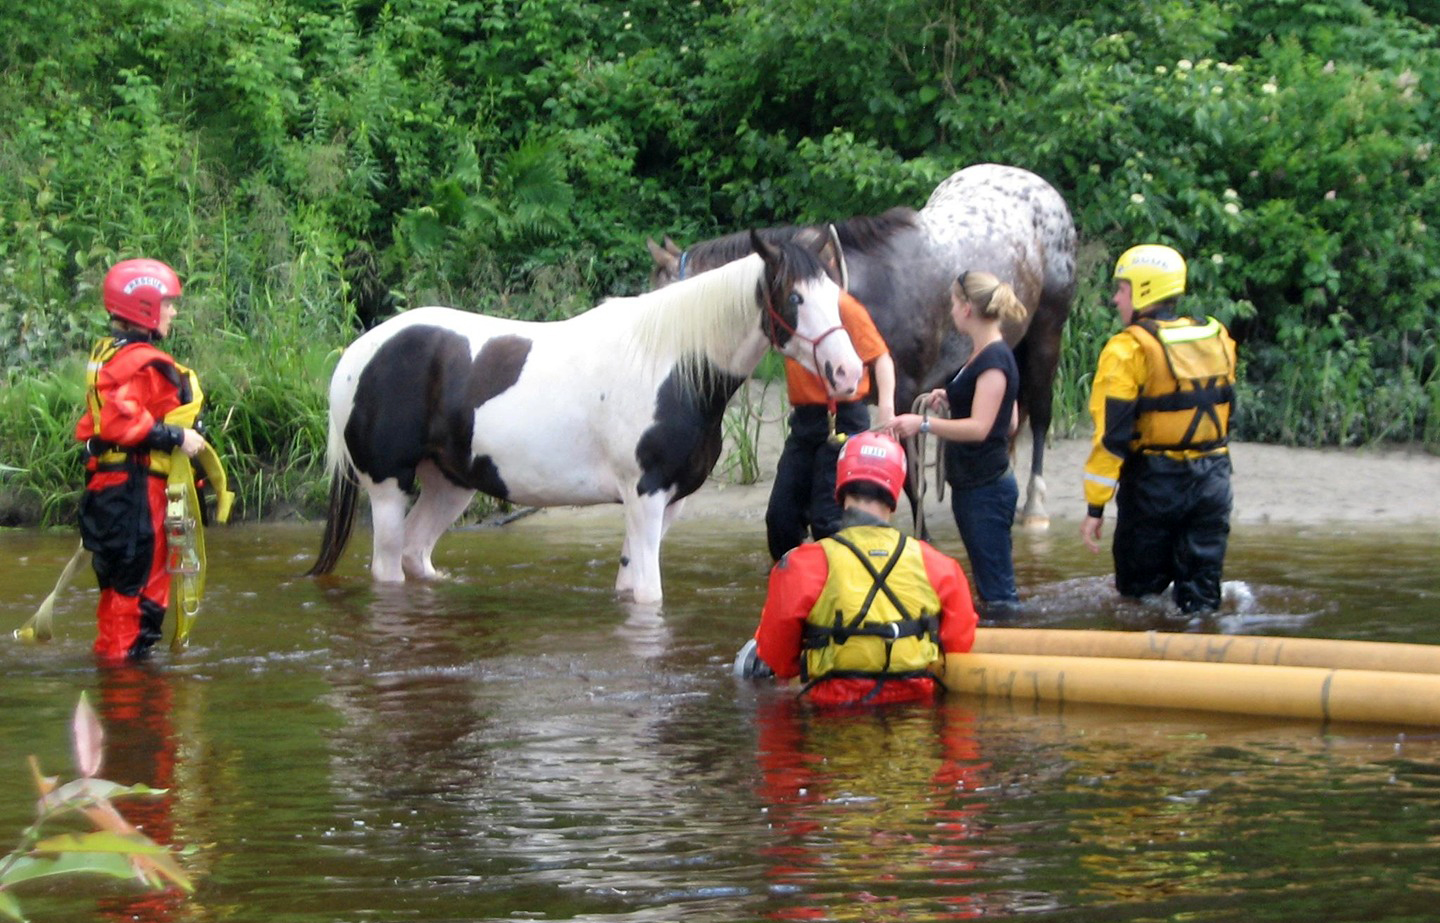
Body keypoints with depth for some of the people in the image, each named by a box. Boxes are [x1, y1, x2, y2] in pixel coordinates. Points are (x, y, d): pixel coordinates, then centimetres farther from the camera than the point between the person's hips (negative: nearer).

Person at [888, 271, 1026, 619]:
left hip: (987, 487, -11)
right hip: (970, 484, 11)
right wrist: (952, 401, 14)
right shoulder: (985, 355, 14)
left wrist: (924, 423, -29)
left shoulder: (994, 360, -17)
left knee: (998, 596, -9)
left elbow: (979, 427, -24)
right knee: (988, 585, 16)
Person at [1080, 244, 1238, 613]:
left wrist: (1095, 507, -13)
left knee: (1139, 593, 8)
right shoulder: (1217, 338, 6)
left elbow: (1112, 433, -15)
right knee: (1202, 593, 8)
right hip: (1212, 481, 5)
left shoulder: (1129, 349, -12)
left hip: (1154, 484, -5)